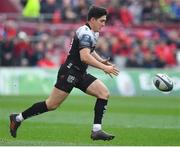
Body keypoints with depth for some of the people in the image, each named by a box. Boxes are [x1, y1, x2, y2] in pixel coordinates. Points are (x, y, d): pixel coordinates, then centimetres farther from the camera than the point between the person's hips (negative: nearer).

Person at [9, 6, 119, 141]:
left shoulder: (94, 33, 12)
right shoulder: (85, 33, -19)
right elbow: (85, 57, -31)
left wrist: (102, 61, 13)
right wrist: (104, 68, -30)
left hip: (80, 74, 10)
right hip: (70, 72, -10)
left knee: (104, 93, -5)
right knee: (52, 105, -6)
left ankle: (96, 130, -8)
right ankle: (18, 118, 9)